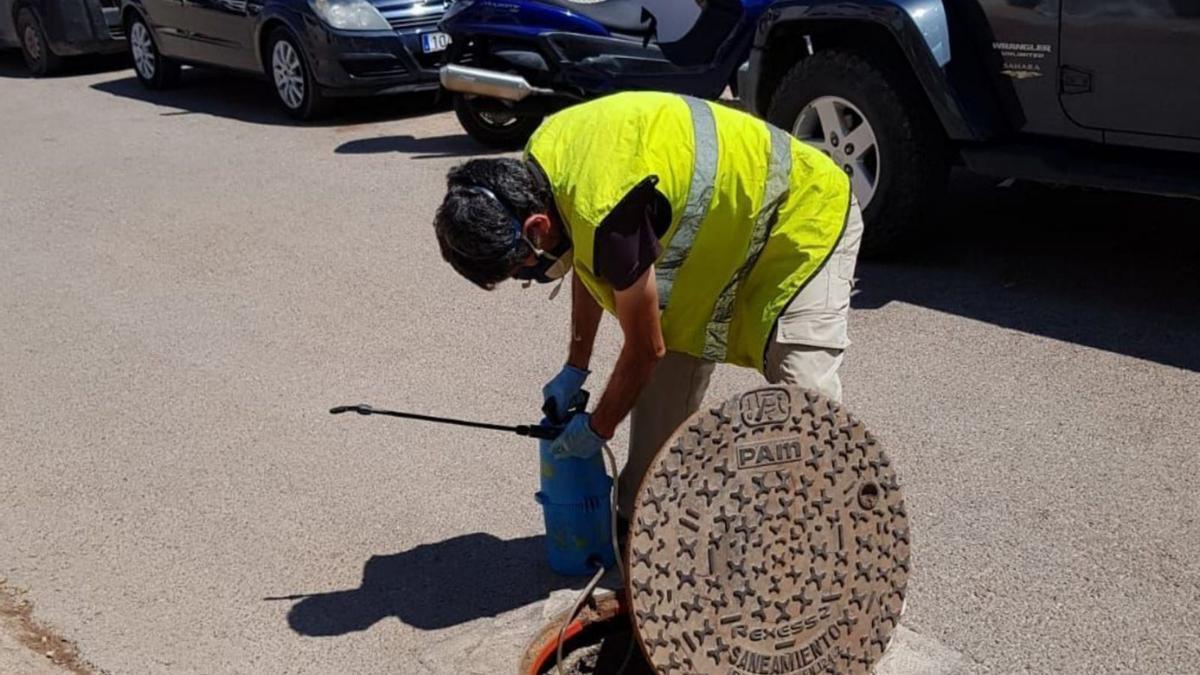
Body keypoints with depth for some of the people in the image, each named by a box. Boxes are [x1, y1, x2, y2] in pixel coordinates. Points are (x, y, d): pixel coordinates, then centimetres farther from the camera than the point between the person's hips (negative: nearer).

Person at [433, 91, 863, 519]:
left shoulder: (608, 218, -37)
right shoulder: (540, 156, -11)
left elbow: (645, 348, -22)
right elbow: (589, 265, 8)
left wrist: (598, 428, -6)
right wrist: (575, 368, 11)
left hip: (804, 217, -9)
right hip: (722, 229, 9)